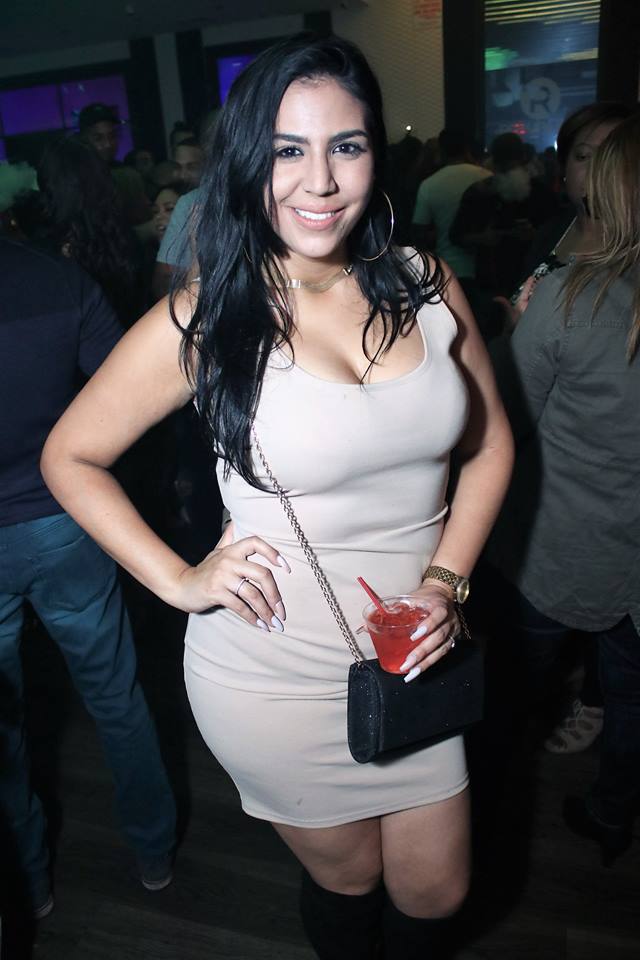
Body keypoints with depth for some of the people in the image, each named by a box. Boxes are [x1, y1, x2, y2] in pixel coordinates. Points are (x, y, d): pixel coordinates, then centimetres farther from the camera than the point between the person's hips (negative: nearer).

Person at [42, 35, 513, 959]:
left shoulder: (425, 287, -4)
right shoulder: (204, 319, -14)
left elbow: (489, 442, 6)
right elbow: (71, 457, -4)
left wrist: (446, 578, -7)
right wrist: (180, 581, -14)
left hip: (410, 657, 3)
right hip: (274, 670, -3)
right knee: (348, 877, 23)